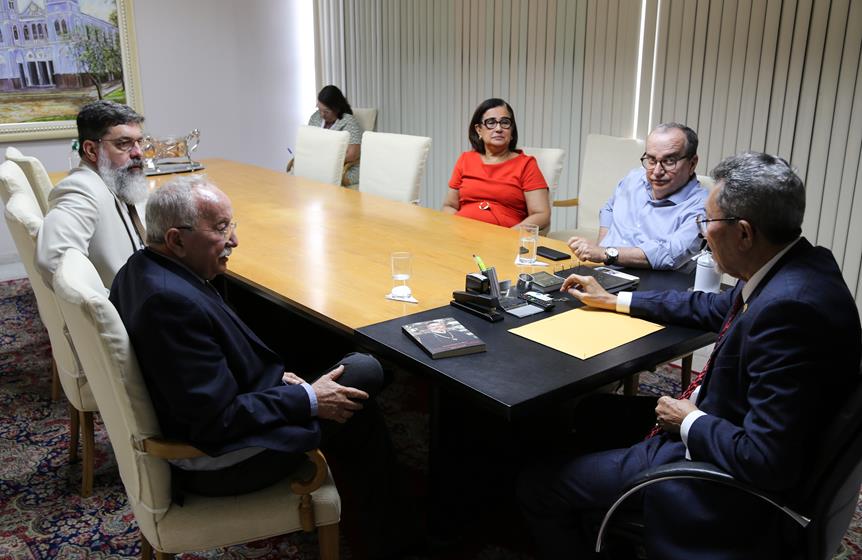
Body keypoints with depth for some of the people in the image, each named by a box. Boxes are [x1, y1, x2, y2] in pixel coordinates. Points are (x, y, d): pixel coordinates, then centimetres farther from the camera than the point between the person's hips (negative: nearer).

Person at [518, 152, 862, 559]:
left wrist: (688, 422, -15)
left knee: (536, 487, -6)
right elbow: (715, 309, 16)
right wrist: (612, 301, 20)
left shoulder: (790, 308, -33)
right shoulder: (798, 266, -2)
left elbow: (765, 462, -33)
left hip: (728, 481, -10)